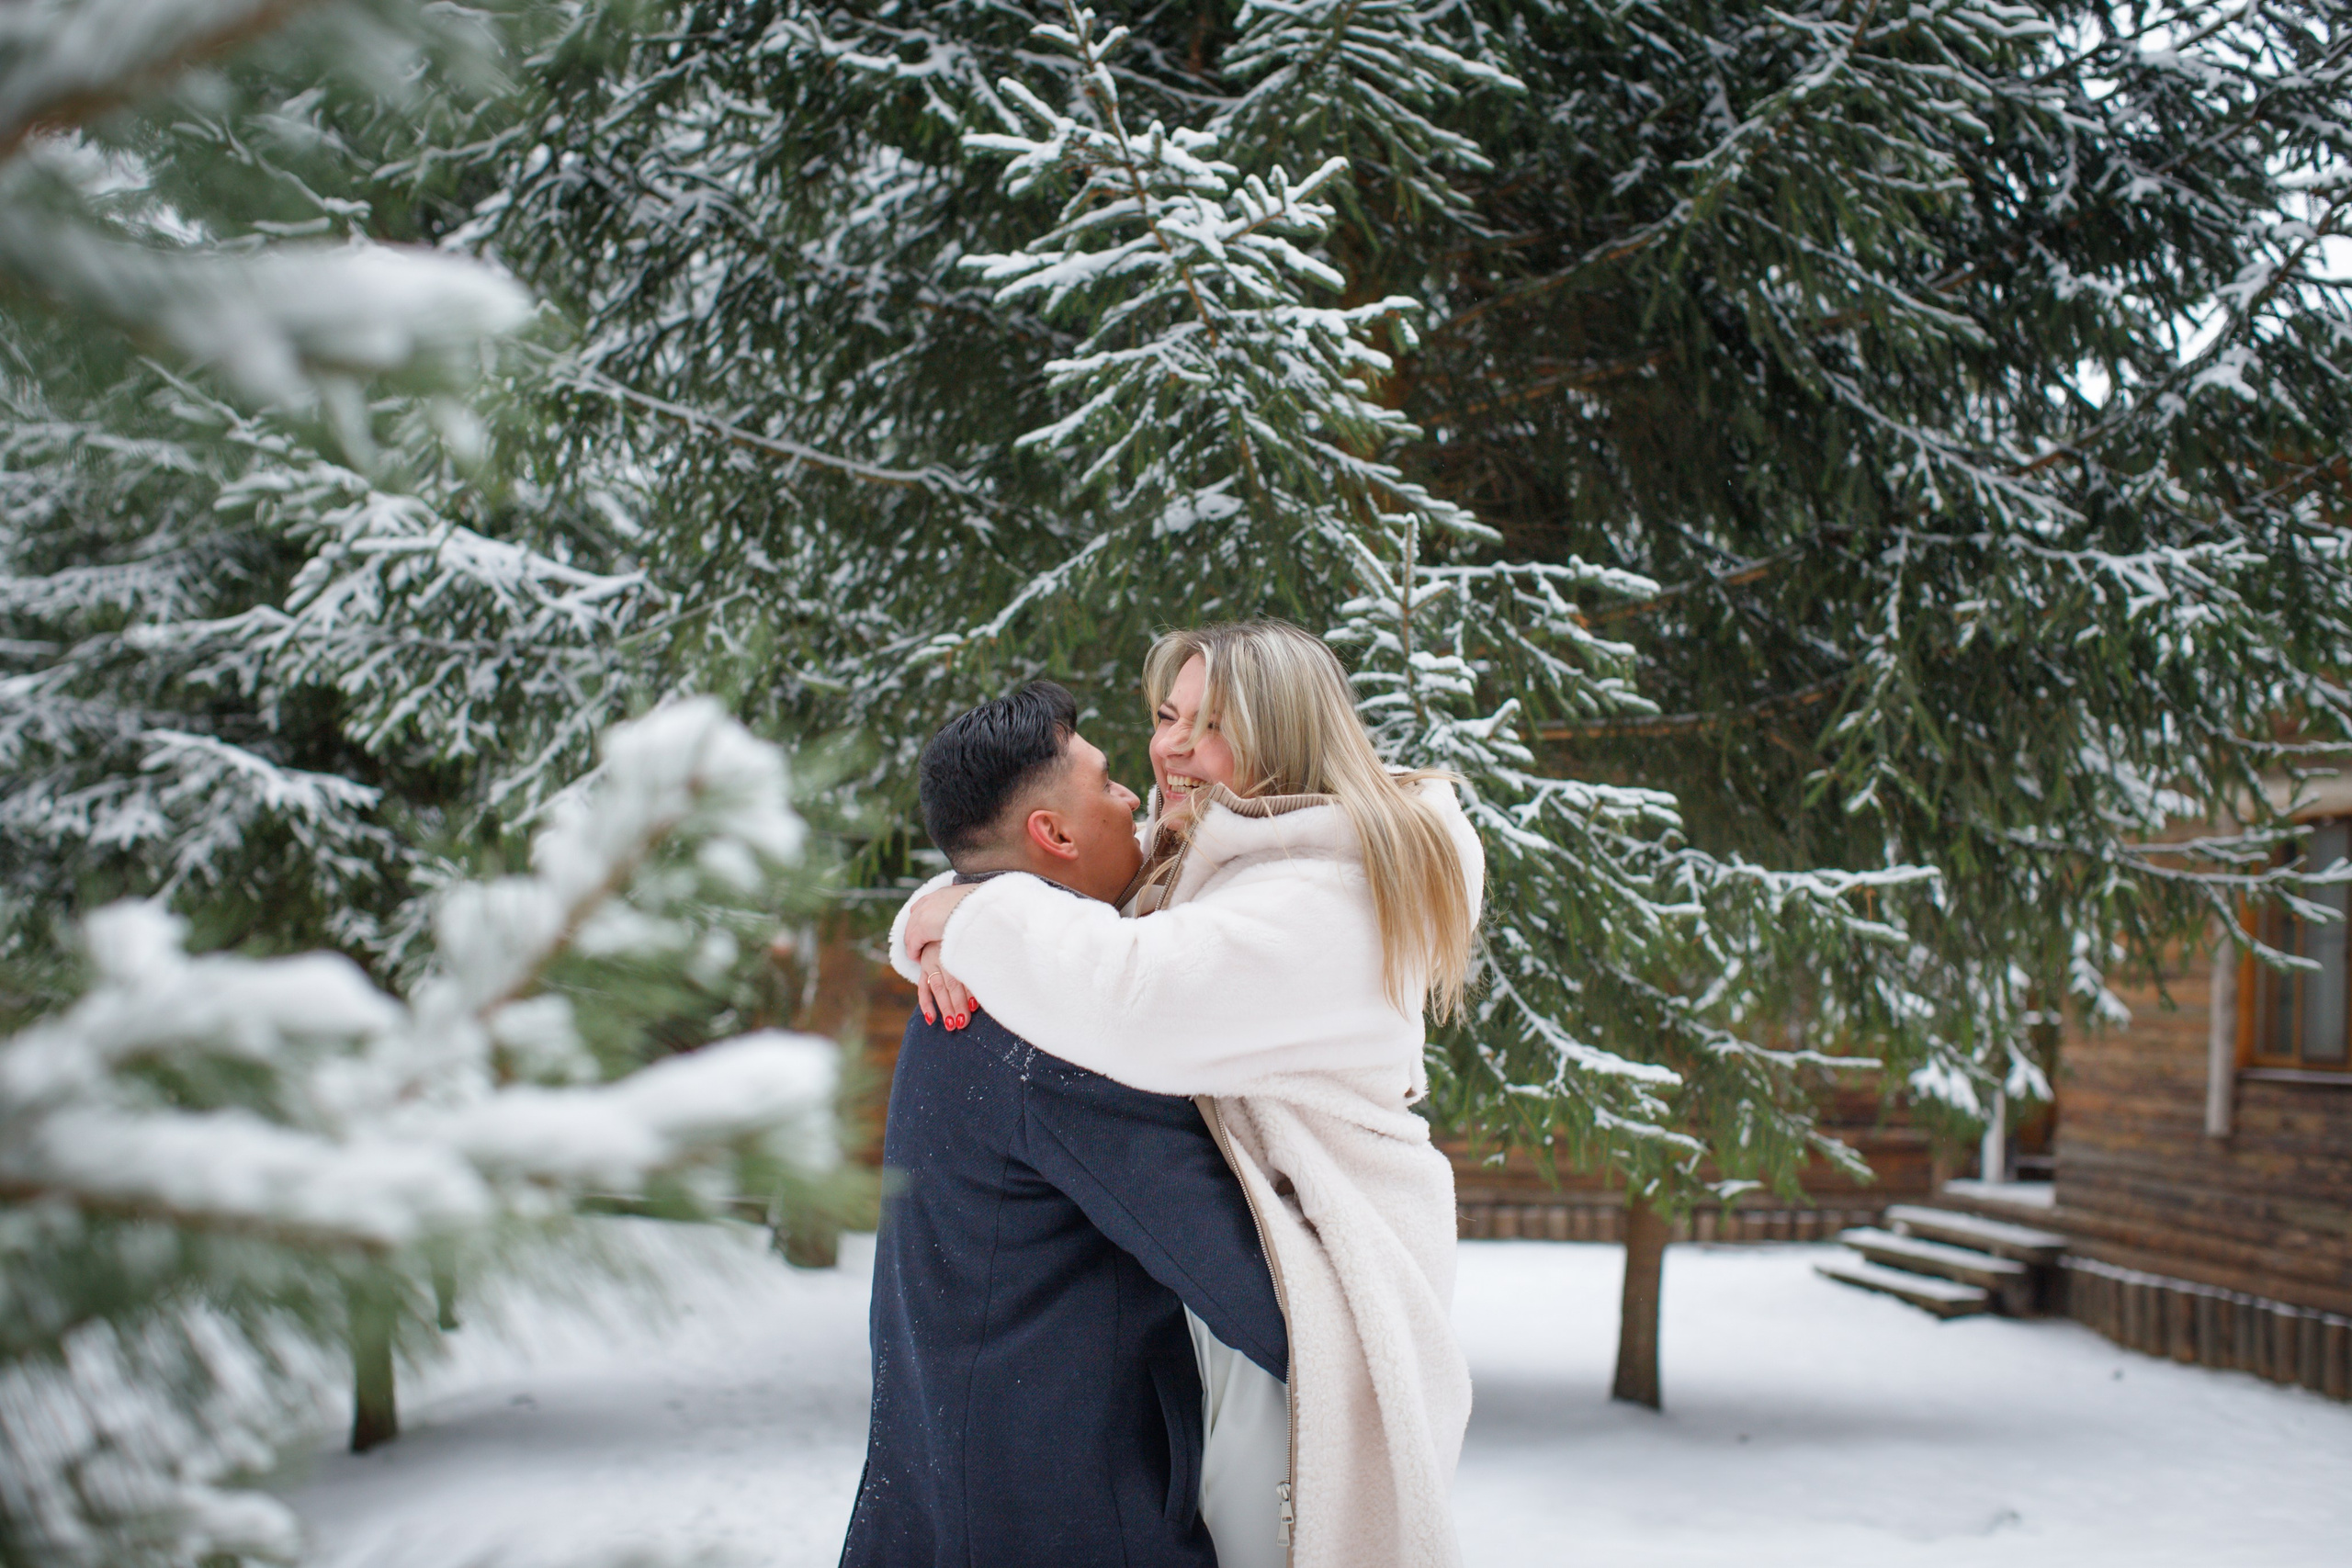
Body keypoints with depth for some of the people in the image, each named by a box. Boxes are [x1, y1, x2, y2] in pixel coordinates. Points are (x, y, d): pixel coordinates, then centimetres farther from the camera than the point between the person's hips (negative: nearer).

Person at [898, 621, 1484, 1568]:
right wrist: (938, 936, -9)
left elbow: (1132, 1001, -35)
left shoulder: (1325, 896, -20)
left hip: (1323, 1300, -8)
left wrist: (967, 916, -20)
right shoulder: (1180, 861, 10)